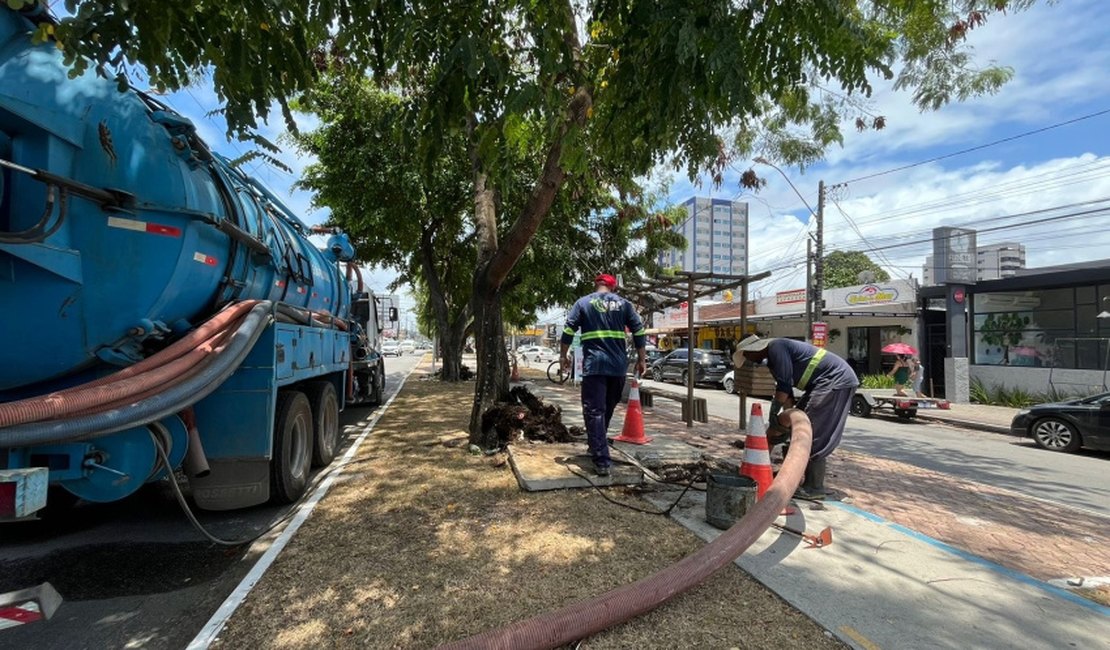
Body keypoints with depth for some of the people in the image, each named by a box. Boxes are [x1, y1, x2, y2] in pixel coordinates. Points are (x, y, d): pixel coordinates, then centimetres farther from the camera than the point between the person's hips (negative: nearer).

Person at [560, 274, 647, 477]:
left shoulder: (583, 303, 7)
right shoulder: (623, 303, 11)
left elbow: (568, 331, 2)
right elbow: (639, 331, 8)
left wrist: (564, 355, 12)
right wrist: (641, 359, 14)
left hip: (594, 365, -3)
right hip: (618, 365, 3)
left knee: (594, 412, -4)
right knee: (607, 410, 20)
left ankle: (602, 461, -11)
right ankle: (597, 447, 35)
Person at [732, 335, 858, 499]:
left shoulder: (776, 347, -15)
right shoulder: (772, 359, 16)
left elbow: (784, 384, -20)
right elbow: (787, 390, 14)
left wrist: (773, 413, -14)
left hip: (836, 380, -10)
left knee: (816, 434, -10)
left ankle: (814, 487, -4)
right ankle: (811, 482, 18)